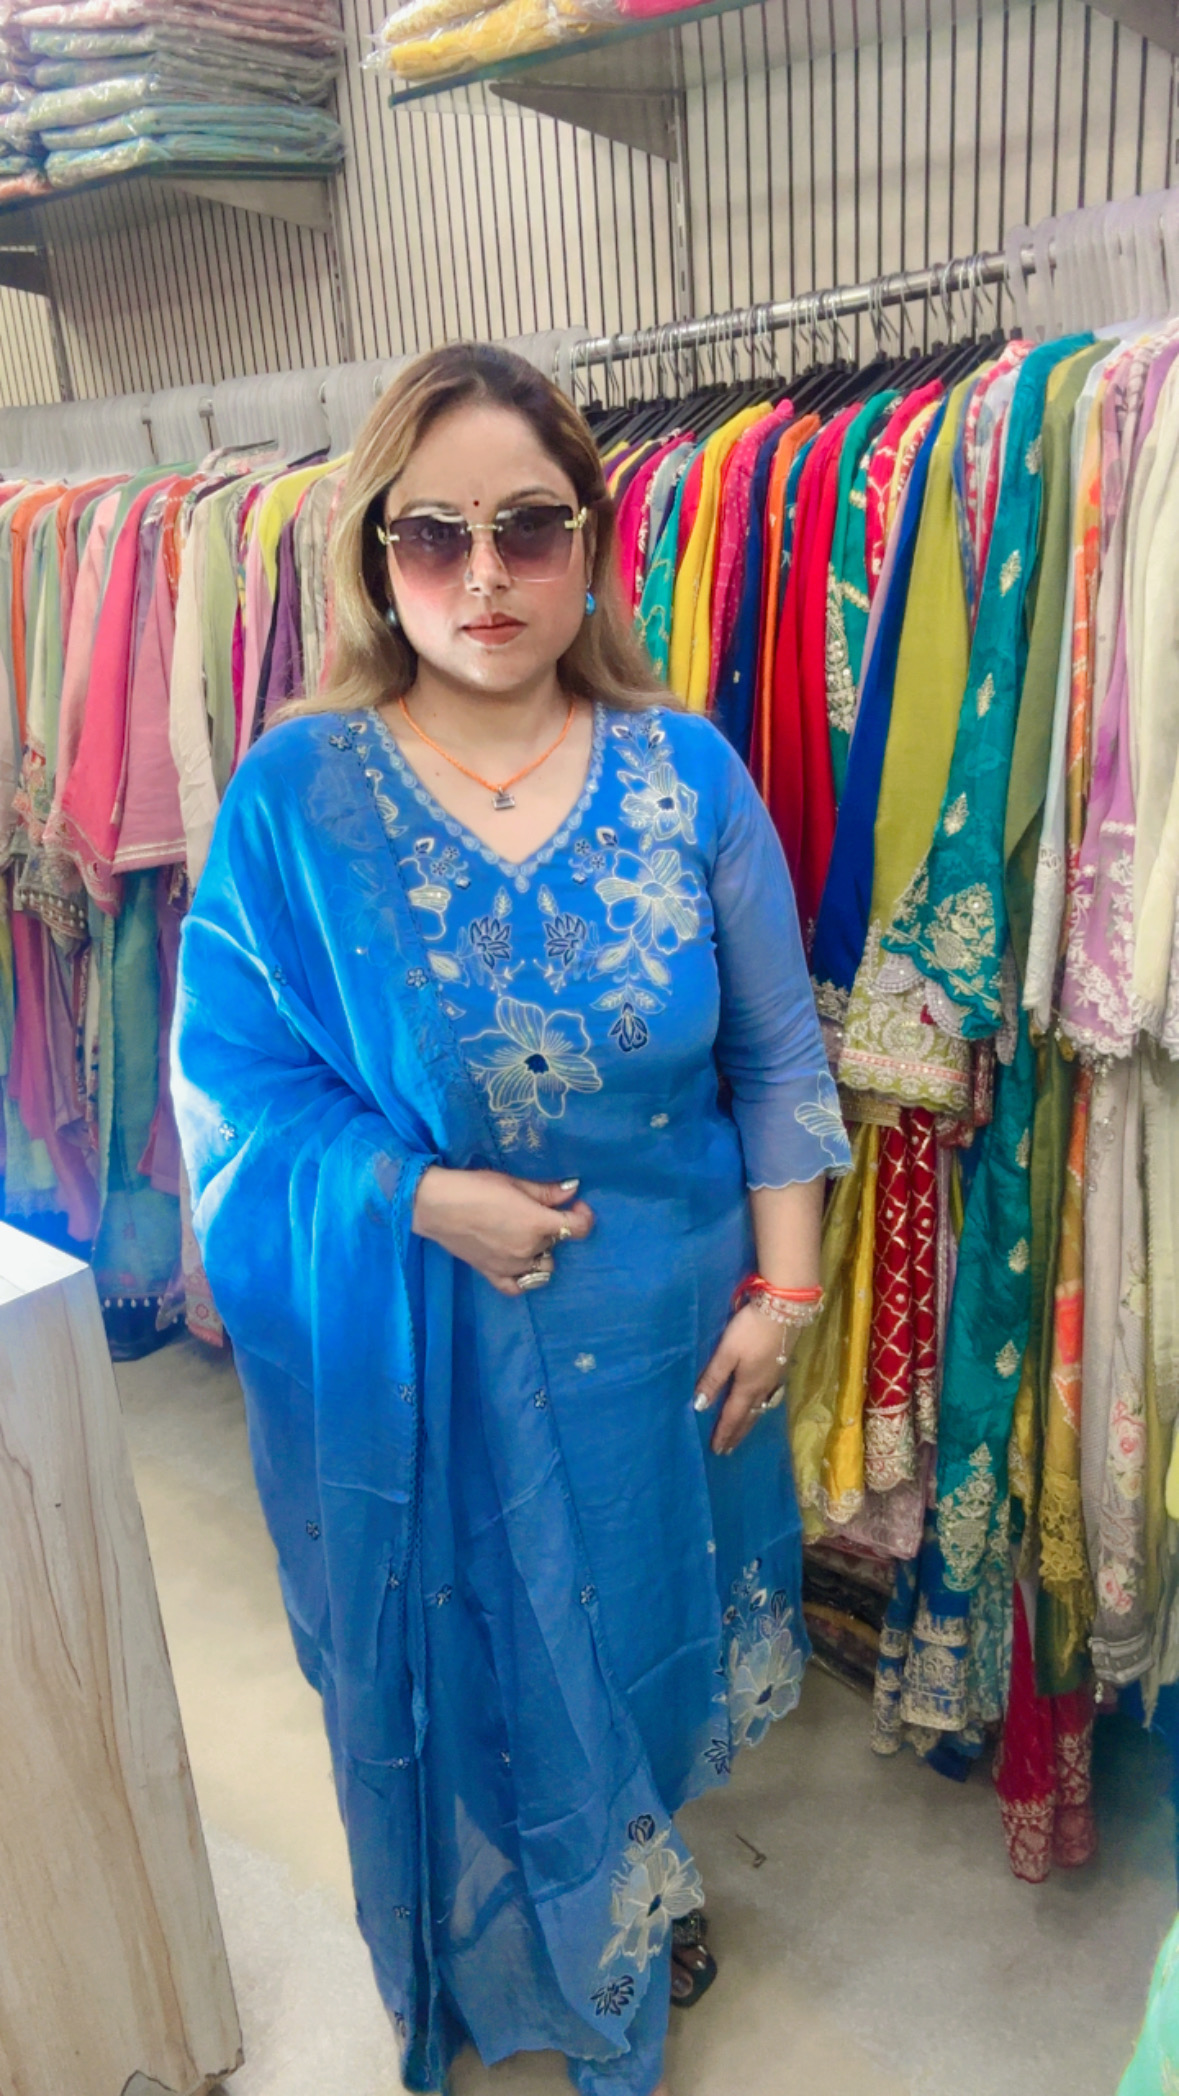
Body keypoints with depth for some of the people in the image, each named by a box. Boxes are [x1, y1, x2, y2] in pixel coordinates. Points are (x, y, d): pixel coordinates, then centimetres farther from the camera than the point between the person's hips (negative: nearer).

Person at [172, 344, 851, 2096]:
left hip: (658, 1325, 2)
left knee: (637, 1633, 22)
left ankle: (634, 1914, 56)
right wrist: (431, 1200, -21)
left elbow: (777, 1061, -2)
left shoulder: (688, 771, -7)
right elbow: (235, 1076, -9)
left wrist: (782, 1294, -5)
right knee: (459, 1666, 20)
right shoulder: (297, 789, -12)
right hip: (414, 1349, -1)